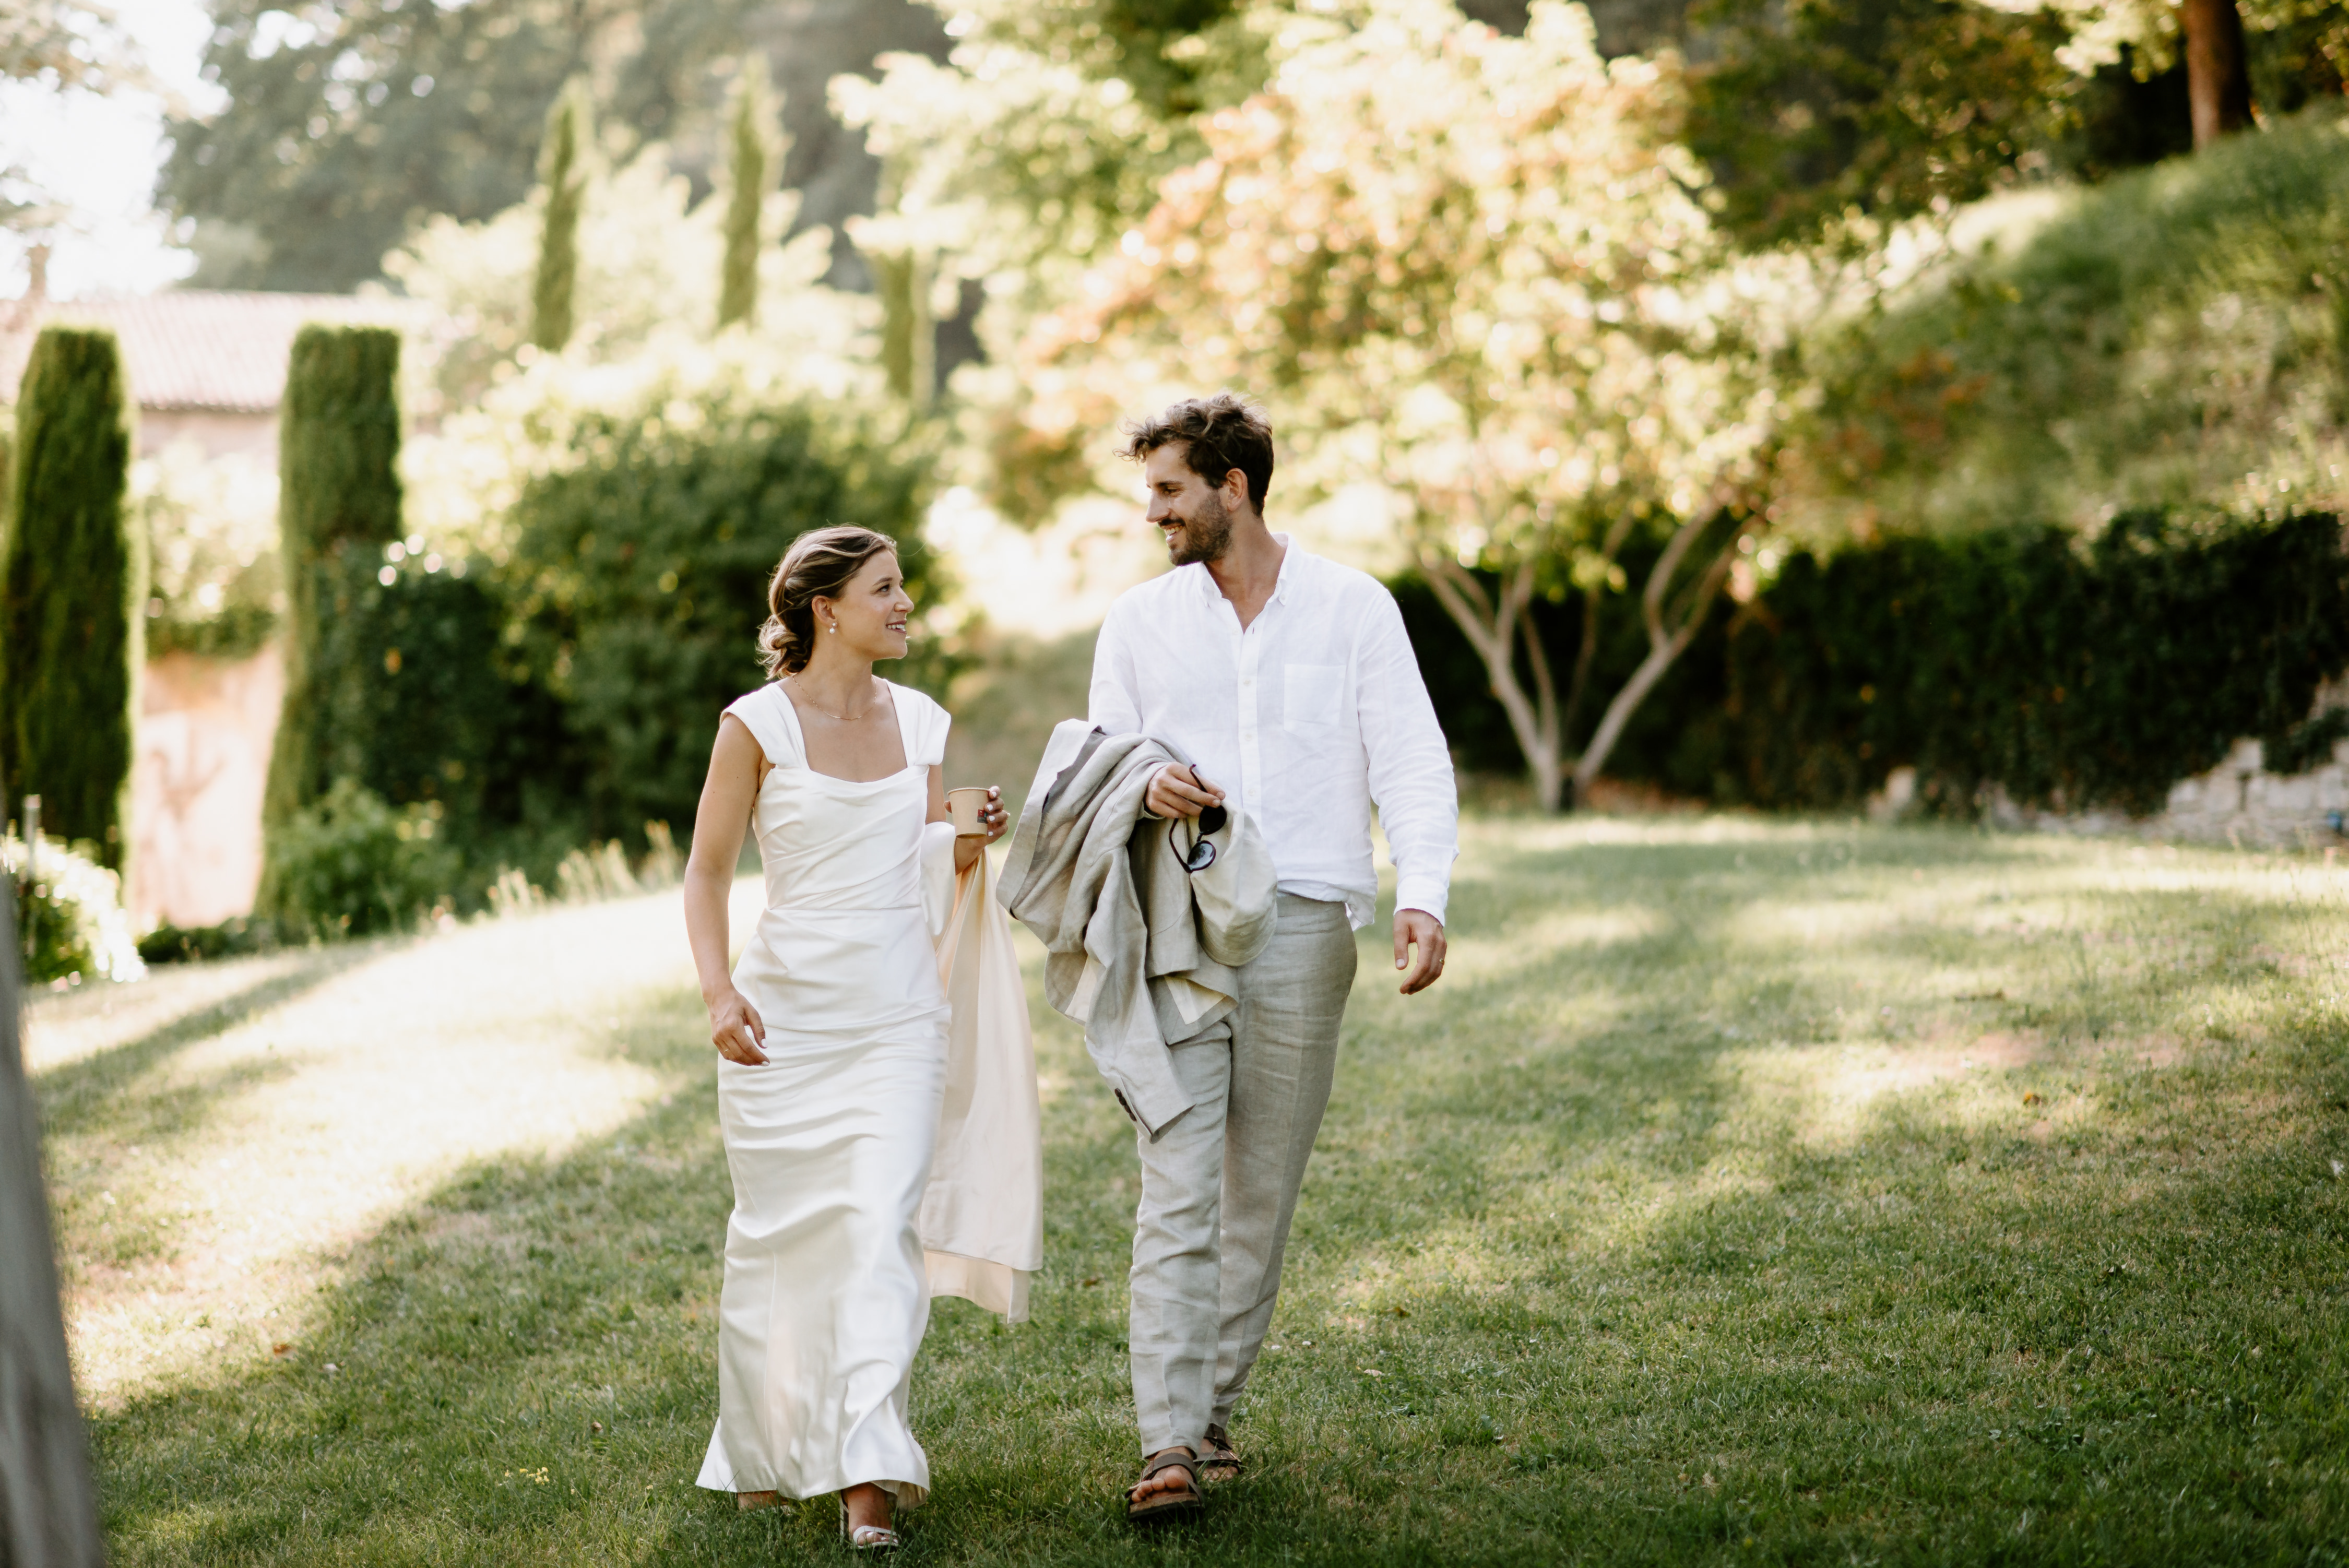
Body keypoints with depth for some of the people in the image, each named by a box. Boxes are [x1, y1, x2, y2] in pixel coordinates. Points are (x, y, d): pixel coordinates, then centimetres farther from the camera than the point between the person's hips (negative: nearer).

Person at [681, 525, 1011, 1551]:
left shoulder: (919, 721, 8)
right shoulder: (758, 724, -4)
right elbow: (706, 873, -1)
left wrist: (976, 841, -3)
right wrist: (718, 992, -14)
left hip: (898, 1014, 2)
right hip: (785, 1016, -2)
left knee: (882, 1228, -11)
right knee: (778, 1234, 6)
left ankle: (869, 1476, -13)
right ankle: (762, 1455, 26)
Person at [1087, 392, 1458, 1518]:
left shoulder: (1353, 609, 3)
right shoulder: (1139, 620, 10)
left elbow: (1412, 764, -2)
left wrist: (1422, 899, -17)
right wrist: (1144, 788, -11)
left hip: (1303, 931, 0)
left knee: (1261, 1195, 7)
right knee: (1176, 1191, -9)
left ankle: (1209, 1410, 20)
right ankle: (1170, 1444, -11)